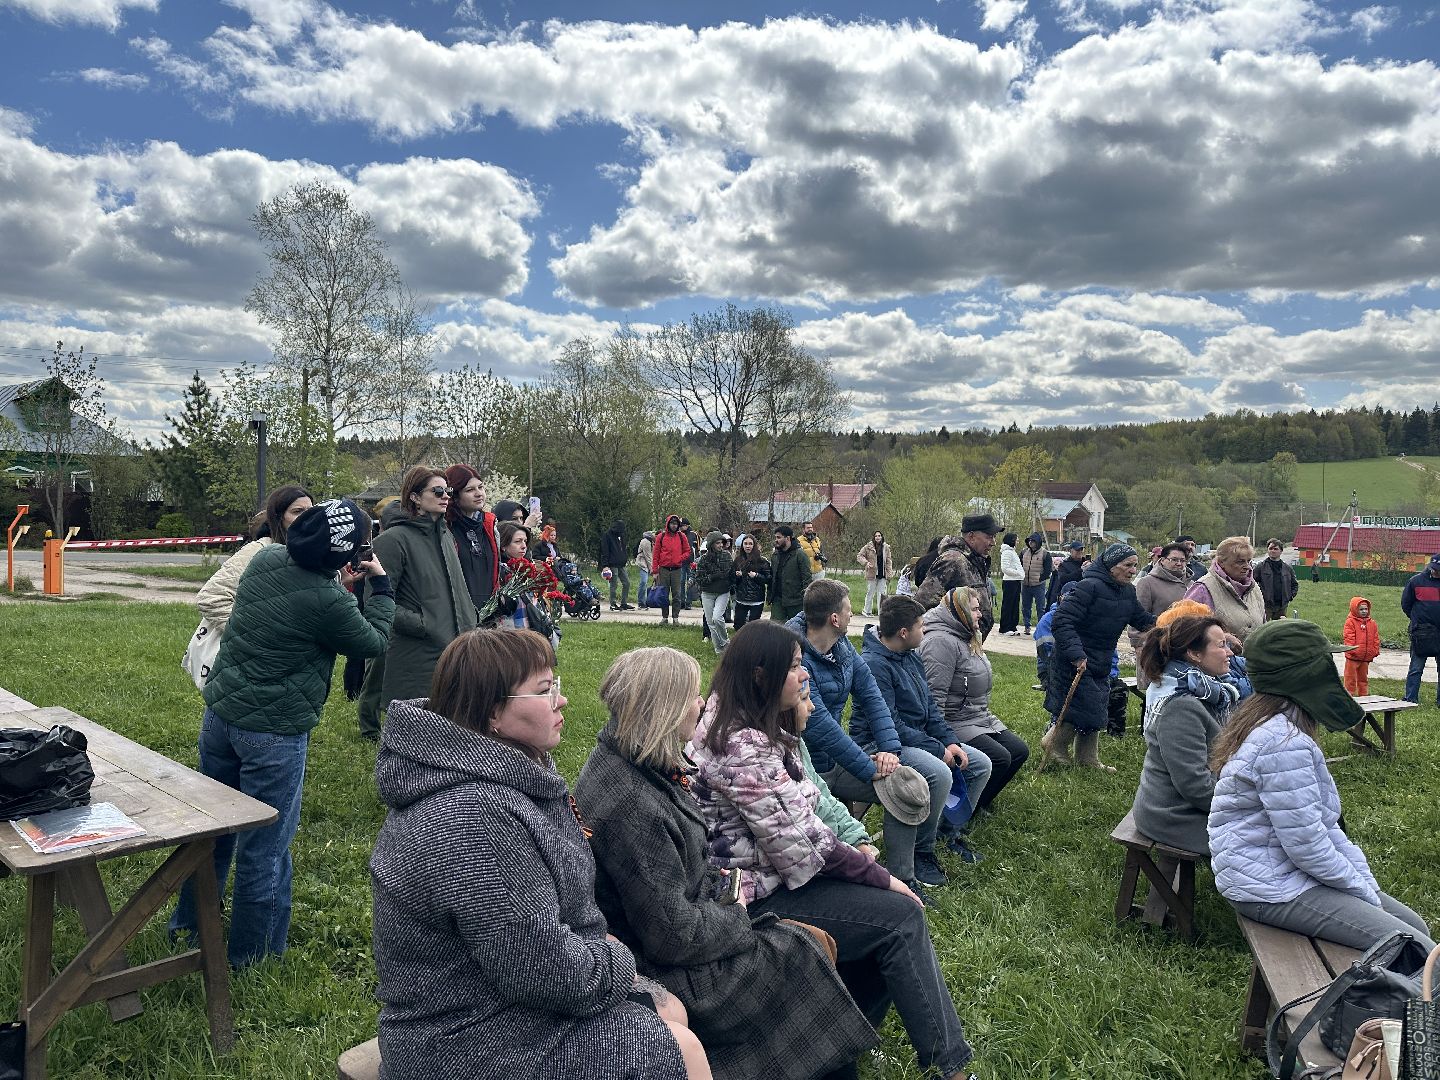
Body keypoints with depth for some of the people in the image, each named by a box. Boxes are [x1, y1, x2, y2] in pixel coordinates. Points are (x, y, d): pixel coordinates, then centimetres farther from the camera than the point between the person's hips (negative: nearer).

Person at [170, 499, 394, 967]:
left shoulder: (266, 558, -3)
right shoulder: (326, 602, -24)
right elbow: (376, 642, -6)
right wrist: (380, 583, 2)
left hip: (220, 713, 8)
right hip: (273, 734, -8)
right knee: (265, 845, 9)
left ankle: (189, 924, 42)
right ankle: (250, 953, 23)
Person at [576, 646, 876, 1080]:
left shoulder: (634, 762, -1)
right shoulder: (630, 808, -33)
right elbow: (673, 934, -27)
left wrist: (716, 880, 1)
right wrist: (735, 916, -11)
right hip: (665, 970, -9)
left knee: (818, 943, 7)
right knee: (804, 958, -2)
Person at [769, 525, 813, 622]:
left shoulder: (800, 555, -10)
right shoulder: (775, 555, 12)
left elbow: (807, 578, -13)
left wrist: (805, 599, -18)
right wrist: (770, 597, 15)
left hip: (795, 603, -6)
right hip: (777, 600, 6)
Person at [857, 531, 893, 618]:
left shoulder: (886, 547, 8)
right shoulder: (868, 547, -3)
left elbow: (889, 560, 12)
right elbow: (859, 556, 2)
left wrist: (889, 572, 4)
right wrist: (866, 563, -15)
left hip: (883, 575, 3)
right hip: (872, 574, -3)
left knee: (882, 594, 1)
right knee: (870, 593, 3)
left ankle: (881, 612, 5)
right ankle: (867, 611, 17)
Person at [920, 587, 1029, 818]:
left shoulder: (967, 638, 14)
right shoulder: (941, 641, -21)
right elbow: (934, 695, -26)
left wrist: (986, 715, 22)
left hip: (980, 718, 11)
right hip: (955, 724, -11)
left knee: (1019, 751, 6)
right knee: (999, 757, -21)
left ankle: (979, 801, 15)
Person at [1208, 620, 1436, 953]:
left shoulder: (1277, 725, 7)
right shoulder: (1283, 744, -26)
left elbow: (1321, 820, 13)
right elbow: (1307, 845, -23)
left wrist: (1363, 877, 6)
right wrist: (1363, 890, -8)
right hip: (1272, 889, -10)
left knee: (1417, 927, 14)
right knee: (1421, 953, -12)